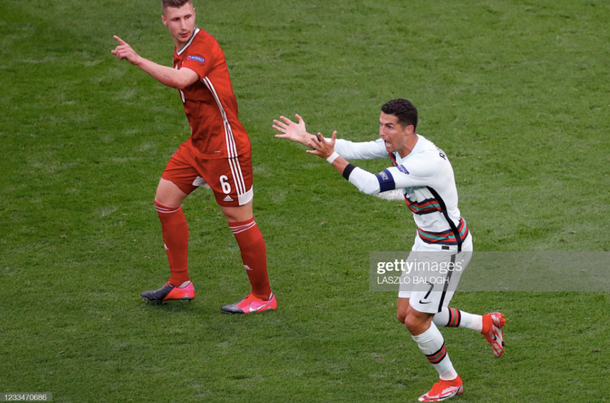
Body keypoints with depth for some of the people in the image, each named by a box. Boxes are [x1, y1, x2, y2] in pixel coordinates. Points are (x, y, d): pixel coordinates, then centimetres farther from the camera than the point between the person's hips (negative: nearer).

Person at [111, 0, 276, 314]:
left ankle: (263, 297, 10)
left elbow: (180, 80, -40)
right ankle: (180, 284, 22)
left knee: (239, 219, -3)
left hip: (224, 147, -10)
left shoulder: (204, 47, -21)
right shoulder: (181, 48, 8)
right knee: (165, 200, 12)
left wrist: (137, 60, -38)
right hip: (198, 144, 10)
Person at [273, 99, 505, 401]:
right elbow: (354, 150, -2)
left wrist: (332, 157, -29)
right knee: (405, 314, 15)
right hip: (425, 243, 9)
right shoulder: (396, 145, -5)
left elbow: (374, 186, -35)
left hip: (448, 248, -9)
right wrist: (306, 138, -9)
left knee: (416, 321, -3)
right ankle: (486, 324, 31)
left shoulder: (428, 161, -33)